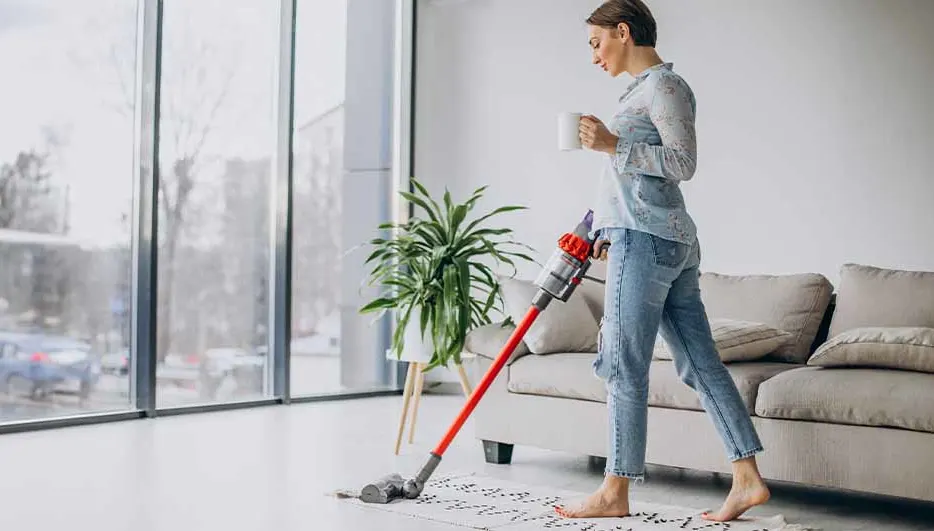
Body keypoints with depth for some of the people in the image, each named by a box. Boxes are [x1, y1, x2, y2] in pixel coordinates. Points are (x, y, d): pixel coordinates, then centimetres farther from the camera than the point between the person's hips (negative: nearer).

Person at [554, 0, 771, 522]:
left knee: (624, 366, -6)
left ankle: (615, 492, 0)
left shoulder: (664, 84, -6)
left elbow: (684, 161, -15)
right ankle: (747, 479, 8)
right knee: (702, 363, 6)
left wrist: (613, 145, -18)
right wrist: (609, 230, 27)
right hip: (674, 243, 10)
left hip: (646, 242, -10)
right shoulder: (649, 87, 23)